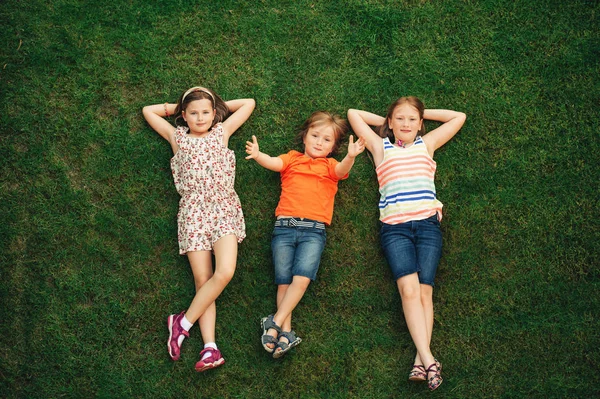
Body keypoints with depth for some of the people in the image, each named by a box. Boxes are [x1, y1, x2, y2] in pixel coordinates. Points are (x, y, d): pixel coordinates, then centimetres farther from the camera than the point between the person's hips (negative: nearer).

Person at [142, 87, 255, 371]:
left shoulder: (222, 132, 18)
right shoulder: (177, 137, 18)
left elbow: (248, 103, 26)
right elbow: (148, 111, 26)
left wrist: (216, 105, 26)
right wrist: (177, 108, 27)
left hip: (224, 208, 0)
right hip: (193, 211, 0)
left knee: (225, 271, -23)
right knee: (202, 280, -11)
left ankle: (184, 322, -10)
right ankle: (210, 347, -17)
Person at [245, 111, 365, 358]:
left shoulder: (330, 165, 19)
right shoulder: (293, 158, 19)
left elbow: (341, 170, -3)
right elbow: (273, 163, 0)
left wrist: (350, 157, -26)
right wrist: (258, 156, -23)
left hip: (314, 229, -1)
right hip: (284, 226, 1)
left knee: (302, 278, -18)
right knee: (284, 280, -7)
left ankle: (275, 324, -15)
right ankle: (286, 333, -8)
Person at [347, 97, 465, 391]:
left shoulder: (427, 144, 21)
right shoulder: (380, 146, 19)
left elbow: (459, 117, 28)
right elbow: (353, 114, 22)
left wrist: (423, 112, 27)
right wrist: (385, 122, 27)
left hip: (427, 223, 1)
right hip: (395, 227, -1)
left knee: (425, 289, -14)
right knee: (409, 288, -21)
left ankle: (420, 362, -20)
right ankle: (429, 360, -29)